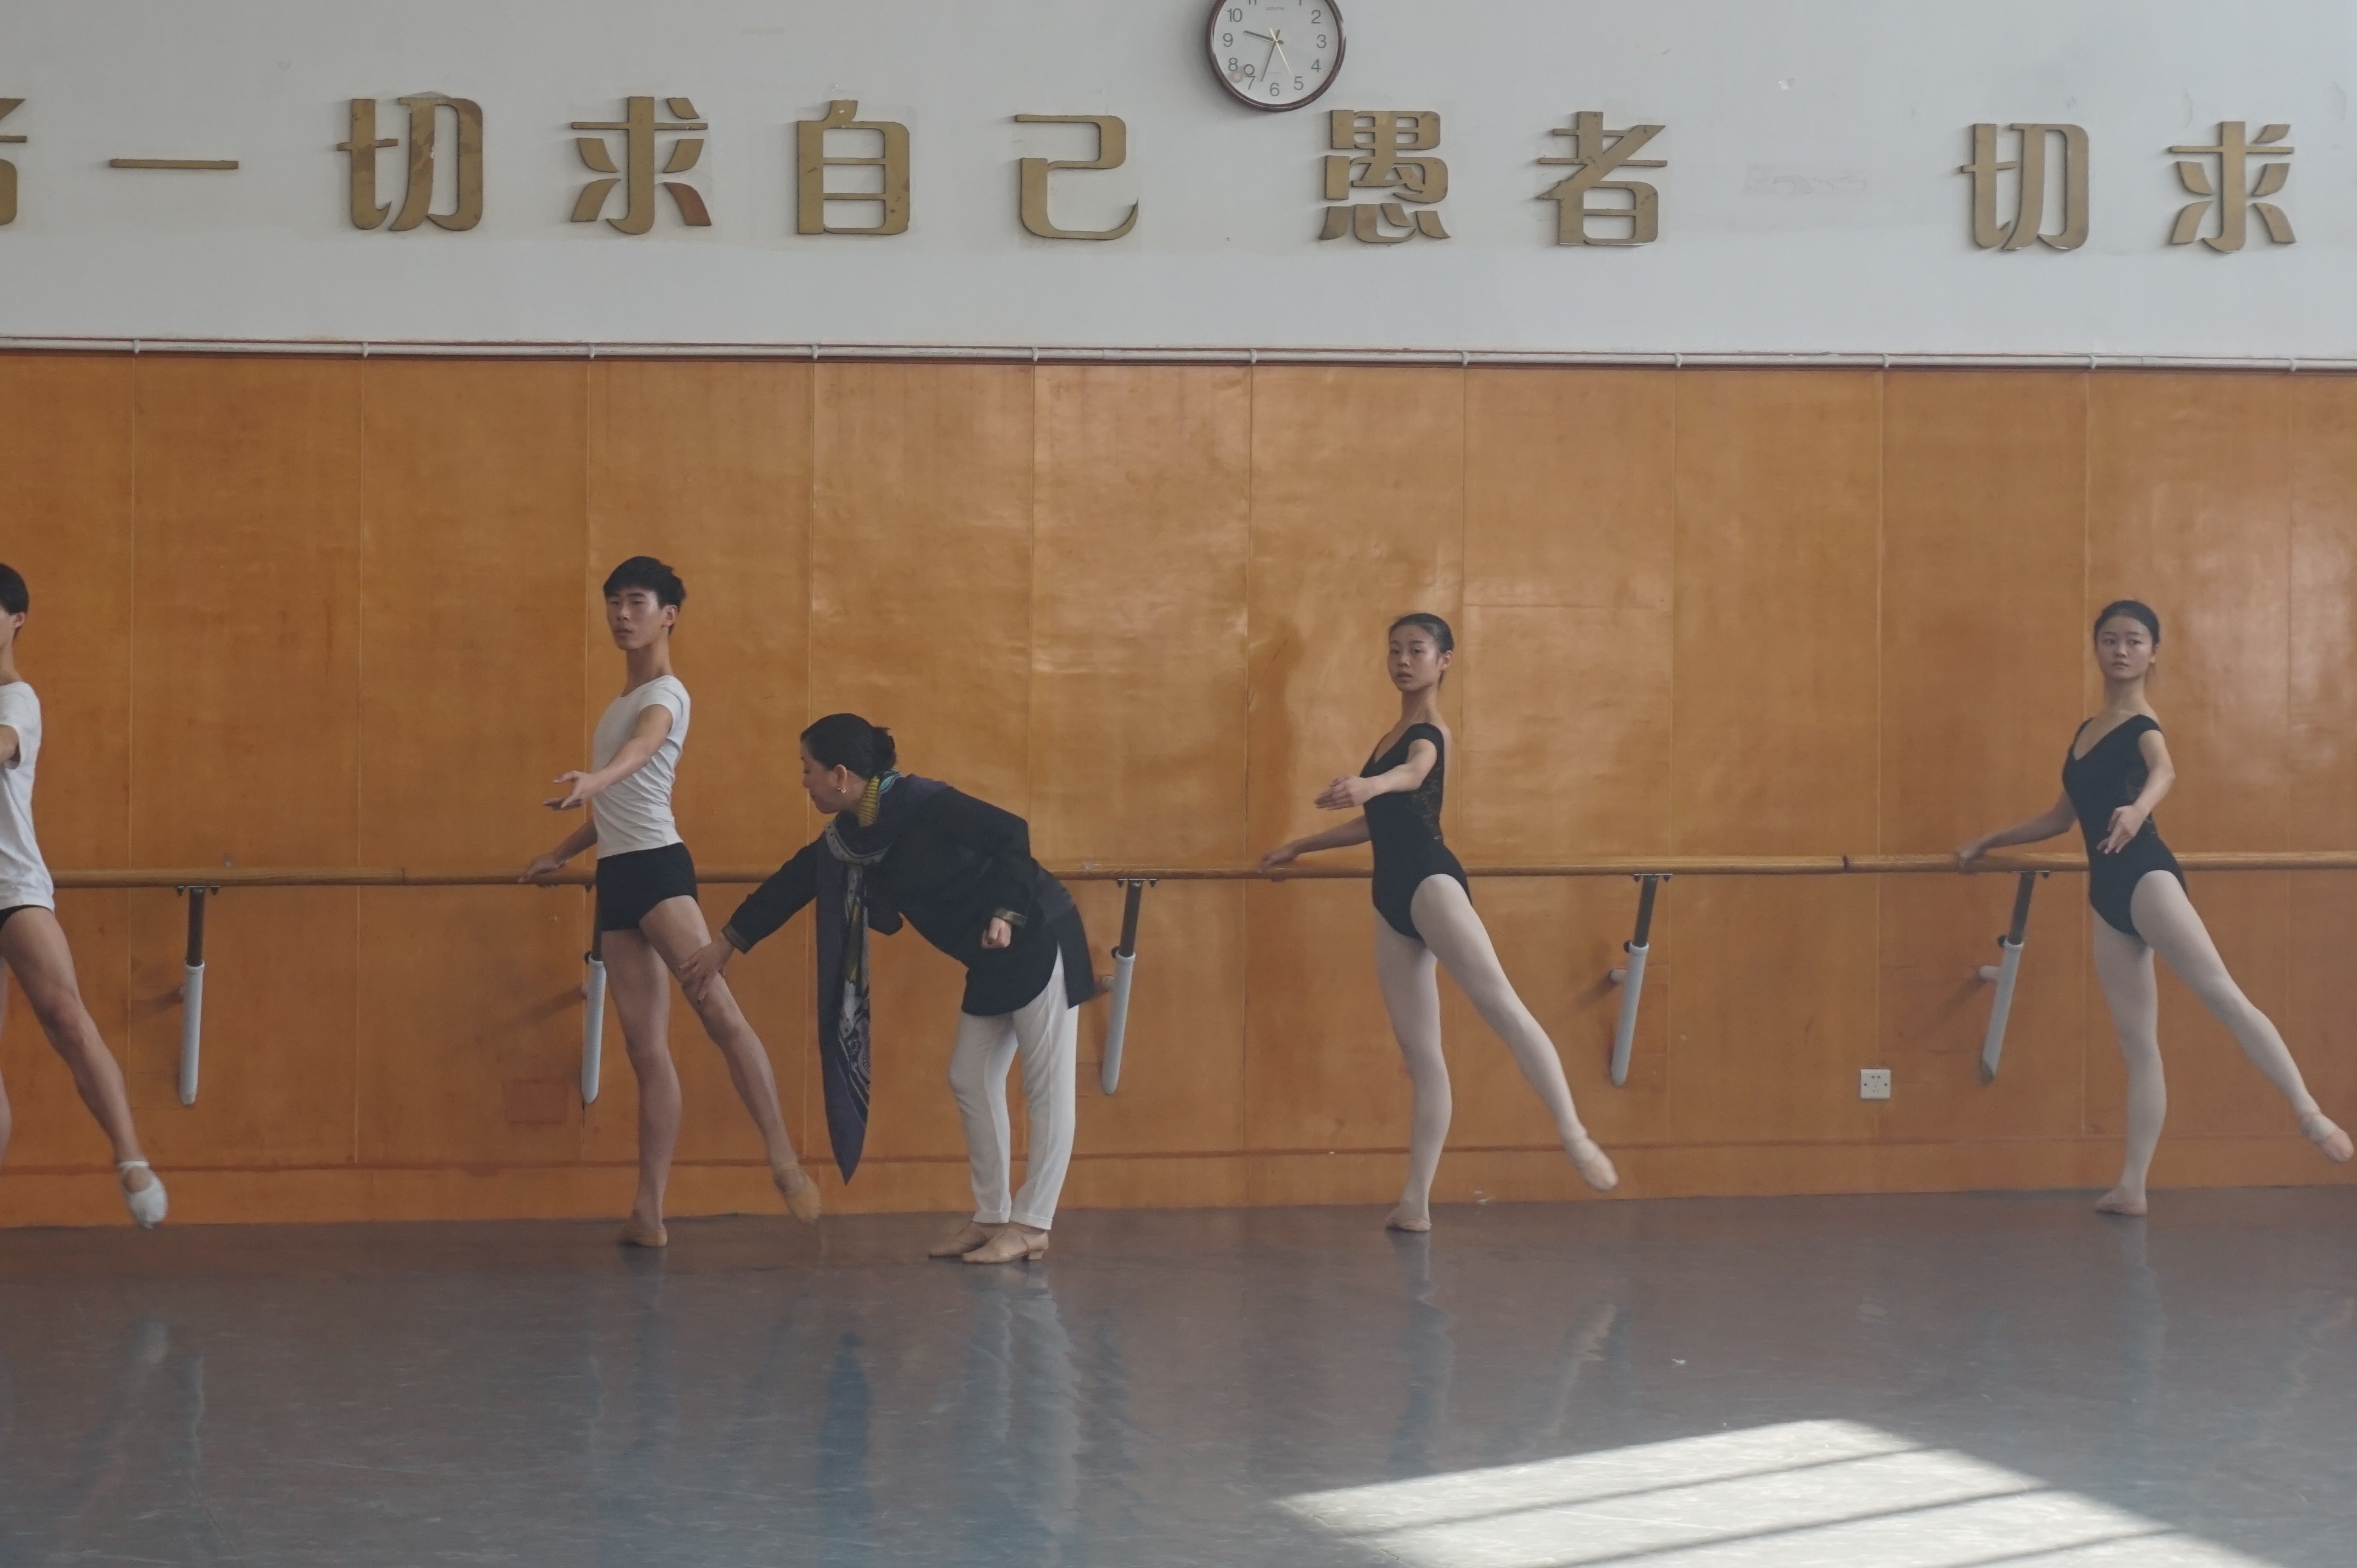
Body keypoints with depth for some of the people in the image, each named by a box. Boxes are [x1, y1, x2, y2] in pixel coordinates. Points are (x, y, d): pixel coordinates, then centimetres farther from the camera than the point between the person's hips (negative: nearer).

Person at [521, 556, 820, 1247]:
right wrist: (559, 855, 41)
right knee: (646, 1048, 2)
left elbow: (643, 749, -27)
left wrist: (593, 781, -47)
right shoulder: (620, 704, 24)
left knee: (718, 1011, -23)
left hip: (656, 866, -8)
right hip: (616, 878, 8)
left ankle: (785, 1163, -24)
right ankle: (648, 1212, -2)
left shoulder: (665, 695, -2)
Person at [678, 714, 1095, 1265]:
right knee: (971, 1079, 10)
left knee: (1046, 1085, -2)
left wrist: (1005, 913, -28)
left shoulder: (922, 805, -21)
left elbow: (1011, 833, -22)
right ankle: (992, 1216, 16)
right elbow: (791, 884, 13)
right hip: (993, 962, 9)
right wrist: (727, 943, 18)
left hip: (1036, 940, -9)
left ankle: (1031, 1225, -1)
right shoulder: (847, 836, 4)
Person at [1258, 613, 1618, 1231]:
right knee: (1420, 1054, 5)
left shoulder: (1428, 735, -3)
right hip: (1394, 897, 8)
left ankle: (1575, 1138, -37)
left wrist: (1368, 786, -50)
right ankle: (1416, 1202, 3)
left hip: (1429, 881, -8)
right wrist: (1299, 847, 44)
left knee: (1500, 1004, -26)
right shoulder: (1391, 739, 24)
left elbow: (1413, 773, -28)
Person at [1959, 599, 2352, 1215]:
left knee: (2223, 996, -23)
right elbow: (2062, 817, 32)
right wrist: (1987, 843, 39)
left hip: (2146, 877, -7)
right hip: (2108, 894, 7)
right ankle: (2132, 1187, 3)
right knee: (2138, 1046, 5)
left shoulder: (2142, 727, -3)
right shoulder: (2086, 732, 20)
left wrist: (2138, 808, -50)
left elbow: (2164, 771, -28)